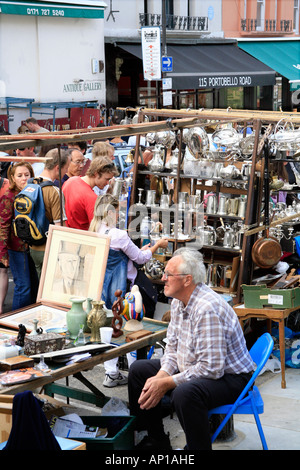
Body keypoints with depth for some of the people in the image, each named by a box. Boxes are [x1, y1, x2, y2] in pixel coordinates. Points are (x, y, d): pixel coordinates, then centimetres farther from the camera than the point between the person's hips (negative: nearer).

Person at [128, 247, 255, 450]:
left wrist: (166, 384, -25)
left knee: (185, 393, -39)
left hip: (228, 375, -10)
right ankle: (156, 441, 17)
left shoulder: (207, 309, -29)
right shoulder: (179, 301, 2)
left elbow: (211, 368, -31)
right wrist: (161, 376, -10)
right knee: (139, 370, 8)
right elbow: (173, 346, 10)